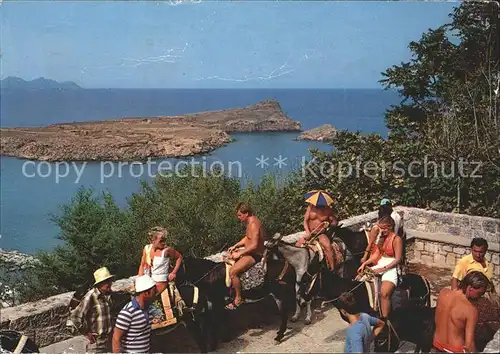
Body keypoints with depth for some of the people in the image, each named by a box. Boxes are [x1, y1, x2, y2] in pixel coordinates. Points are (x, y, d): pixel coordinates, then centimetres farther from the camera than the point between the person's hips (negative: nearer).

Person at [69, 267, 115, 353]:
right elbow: (75, 316, -23)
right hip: (96, 342, -7)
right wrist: (86, 333, -15)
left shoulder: (108, 295, 3)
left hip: (109, 339, 7)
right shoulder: (90, 297, -19)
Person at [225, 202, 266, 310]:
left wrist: (239, 253, -21)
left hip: (254, 255, -11)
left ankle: (238, 298, -9)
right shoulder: (250, 222, 9)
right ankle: (231, 287, 29)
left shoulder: (253, 224, -24)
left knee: (232, 272, -23)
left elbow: (254, 245, -29)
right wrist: (235, 246, 10)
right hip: (249, 252, 11)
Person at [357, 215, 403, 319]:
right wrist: (365, 263, -2)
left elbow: (398, 260, -14)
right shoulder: (383, 237, 10)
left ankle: (384, 319, -23)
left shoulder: (396, 239, -12)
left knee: (384, 293, -31)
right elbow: (376, 254, 11)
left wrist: (383, 269, -19)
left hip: (391, 267, -8)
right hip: (380, 264, 8)